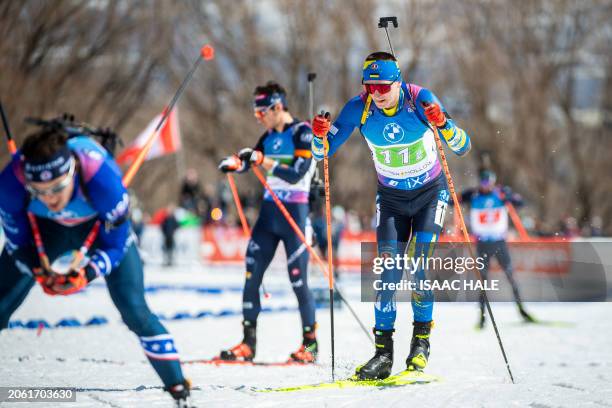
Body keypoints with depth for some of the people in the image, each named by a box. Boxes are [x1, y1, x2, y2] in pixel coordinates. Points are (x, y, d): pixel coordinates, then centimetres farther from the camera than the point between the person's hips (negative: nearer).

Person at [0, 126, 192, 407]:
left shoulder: (102, 180, -42)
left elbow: (115, 244, -26)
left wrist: (86, 274, -40)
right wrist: (39, 272, -32)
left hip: (102, 224, -2)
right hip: (43, 227, 2)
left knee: (135, 311, -12)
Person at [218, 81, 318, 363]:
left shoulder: (303, 133, -9)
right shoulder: (270, 136, 13)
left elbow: (296, 173, -19)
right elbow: (248, 161, 10)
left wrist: (263, 161, -24)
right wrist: (235, 162, -13)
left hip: (294, 212, -7)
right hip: (268, 211, 7)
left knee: (298, 280, -6)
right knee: (252, 276, 1)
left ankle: (310, 343, 5)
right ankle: (248, 343, 6)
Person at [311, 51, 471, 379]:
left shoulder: (420, 100, -24)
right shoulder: (359, 108, -18)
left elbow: (463, 148, -24)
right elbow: (322, 154, -13)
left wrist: (443, 124, -43)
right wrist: (319, 136, -35)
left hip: (430, 192, -2)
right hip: (391, 197, 2)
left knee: (419, 265, -16)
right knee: (388, 271, -9)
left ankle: (421, 341, 1)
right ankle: (383, 352, -4)